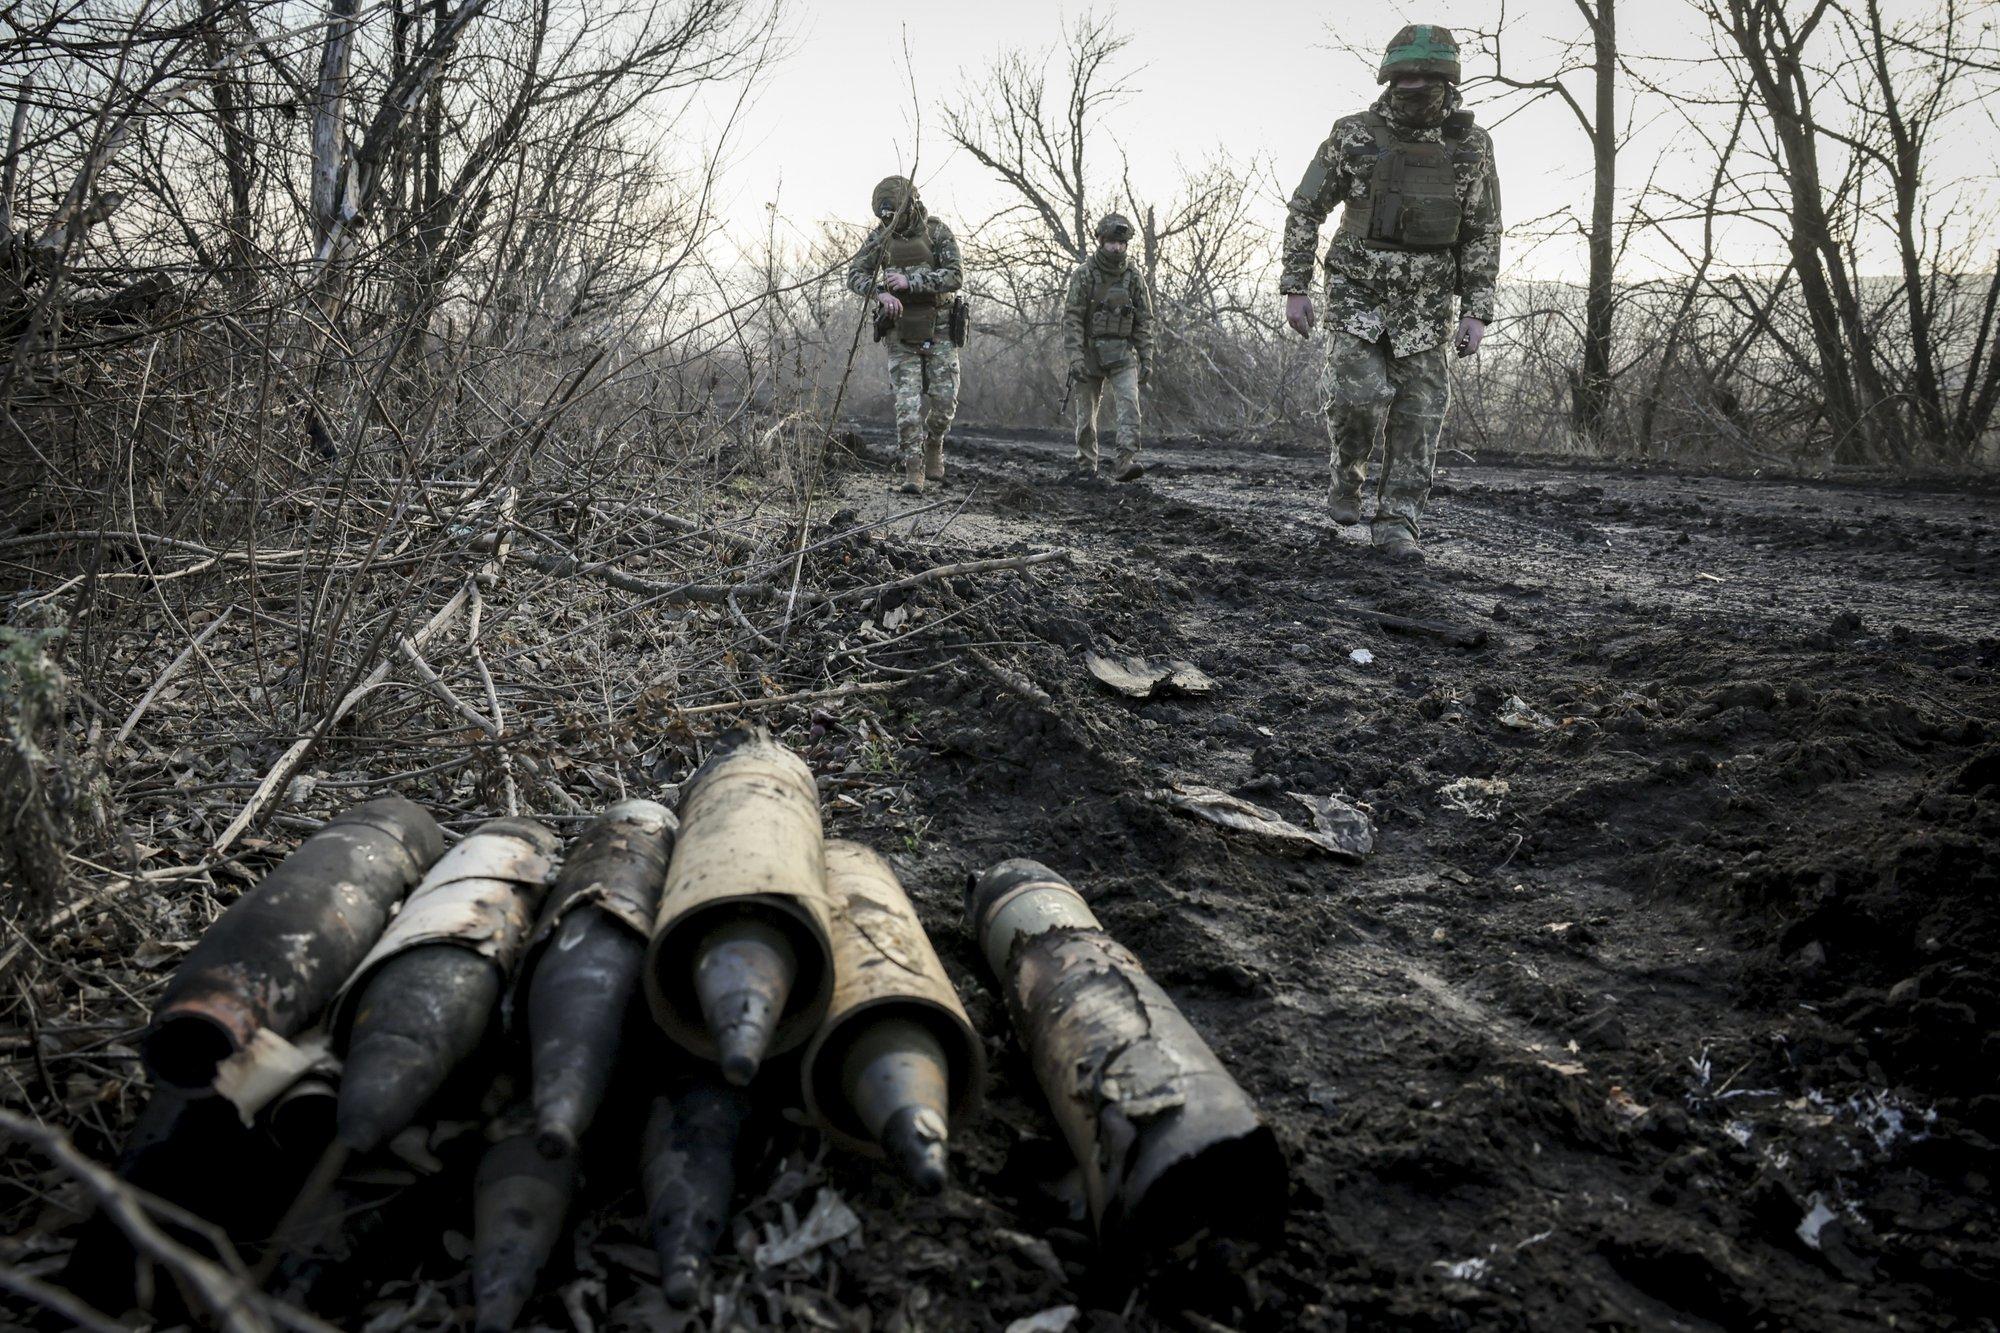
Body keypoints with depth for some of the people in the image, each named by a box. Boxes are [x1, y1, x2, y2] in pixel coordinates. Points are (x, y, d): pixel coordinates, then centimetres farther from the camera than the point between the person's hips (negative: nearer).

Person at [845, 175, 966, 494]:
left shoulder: (938, 233, -8)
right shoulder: (880, 236, 1)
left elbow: (956, 277, -17)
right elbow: (854, 275, -2)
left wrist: (910, 281, -25)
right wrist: (880, 292, -23)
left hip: (939, 329, -1)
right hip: (901, 331, 1)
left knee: (944, 398, -2)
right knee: (908, 403, -7)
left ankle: (933, 443, 27)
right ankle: (913, 471, -5)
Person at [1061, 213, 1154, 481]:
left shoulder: (1134, 277, 3)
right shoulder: (1083, 275, -5)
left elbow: (1144, 321, 6)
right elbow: (1072, 318, -10)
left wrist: (1147, 360, 0)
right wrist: (1075, 356, -21)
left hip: (1122, 354, 1)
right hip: (1089, 352, -1)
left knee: (1128, 403, -18)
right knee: (1086, 412, 5)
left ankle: (1126, 462, -26)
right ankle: (1086, 466, 19)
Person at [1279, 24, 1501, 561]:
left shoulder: (1471, 148, -4)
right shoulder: (1353, 137, -9)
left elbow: (1482, 236, 3)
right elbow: (1304, 211, -1)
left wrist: (1477, 314, -3)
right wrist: (1295, 290, -6)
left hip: (1424, 303, 2)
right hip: (1357, 293, -2)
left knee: (1417, 412, -3)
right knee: (1359, 393, -18)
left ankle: (1396, 525, 5)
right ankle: (1348, 473, 12)